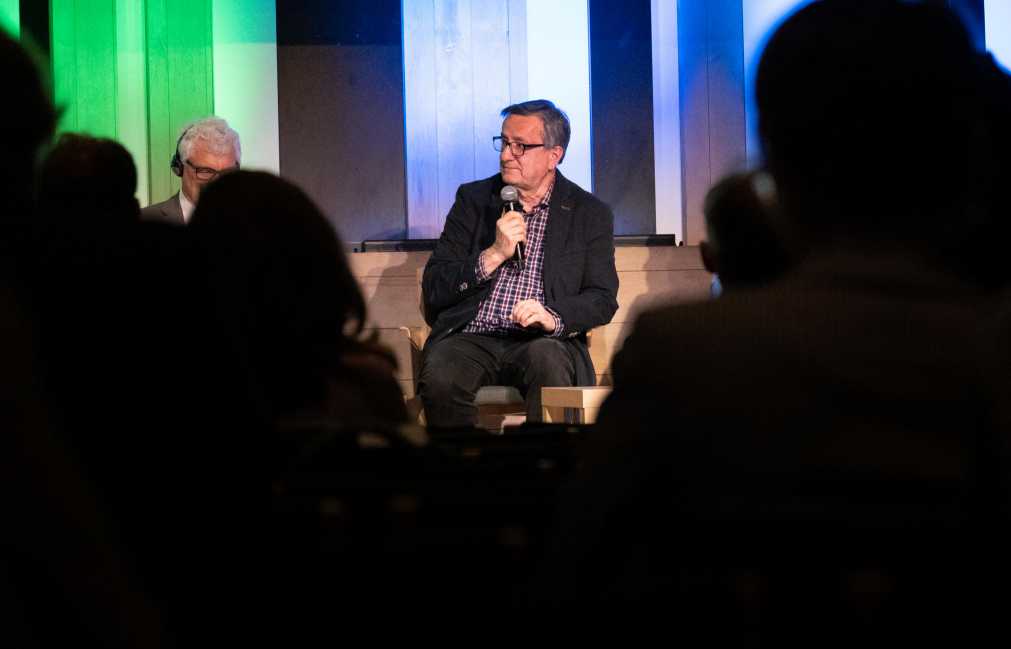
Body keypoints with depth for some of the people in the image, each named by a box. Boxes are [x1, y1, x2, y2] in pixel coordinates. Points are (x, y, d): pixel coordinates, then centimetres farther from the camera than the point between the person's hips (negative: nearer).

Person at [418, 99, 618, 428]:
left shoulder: (590, 213, 11)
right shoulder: (473, 199, 13)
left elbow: (603, 300, 4)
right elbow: (433, 288, 6)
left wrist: (553, 318, -16)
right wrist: (494, 255, -8)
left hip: (542, 342, -1)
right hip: (470, 339, 1)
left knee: (548, 359, -36)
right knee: (440, 376, -33)